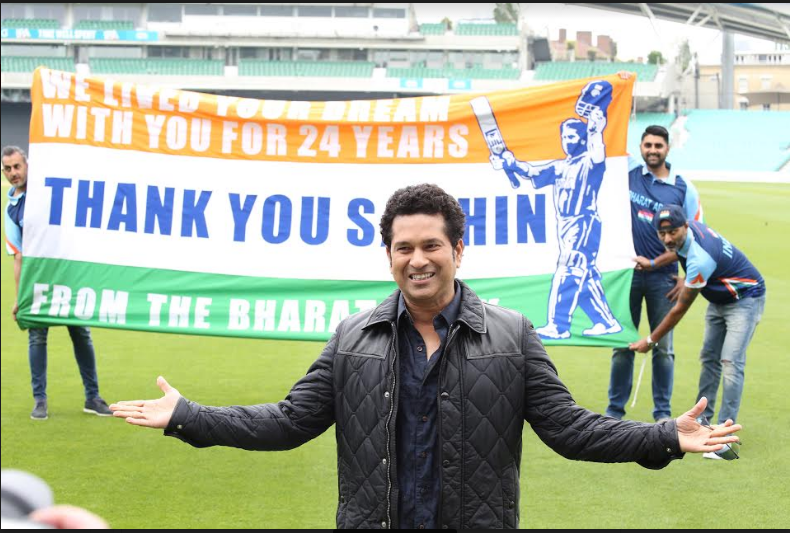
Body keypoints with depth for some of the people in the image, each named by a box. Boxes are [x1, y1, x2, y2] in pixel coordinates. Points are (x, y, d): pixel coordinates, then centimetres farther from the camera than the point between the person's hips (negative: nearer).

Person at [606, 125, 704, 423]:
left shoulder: (684, 189, 0)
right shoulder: (628, 171, 2)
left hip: (663, 276, 0)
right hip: (626, 272, 0)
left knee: (663, 347, 5)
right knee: (623, 345, 5)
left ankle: (663, 412, 14)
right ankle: (615, 409, 14)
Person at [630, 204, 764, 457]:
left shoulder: (700, 258, -35)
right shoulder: (691, 228, -13)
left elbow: (679, 309, -25)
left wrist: (651, 340, -15)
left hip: (745, 299, -10)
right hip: (719, 300, 10)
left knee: (731, 363, -19)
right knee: (710, 359, 9)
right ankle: (702, 419, 17)